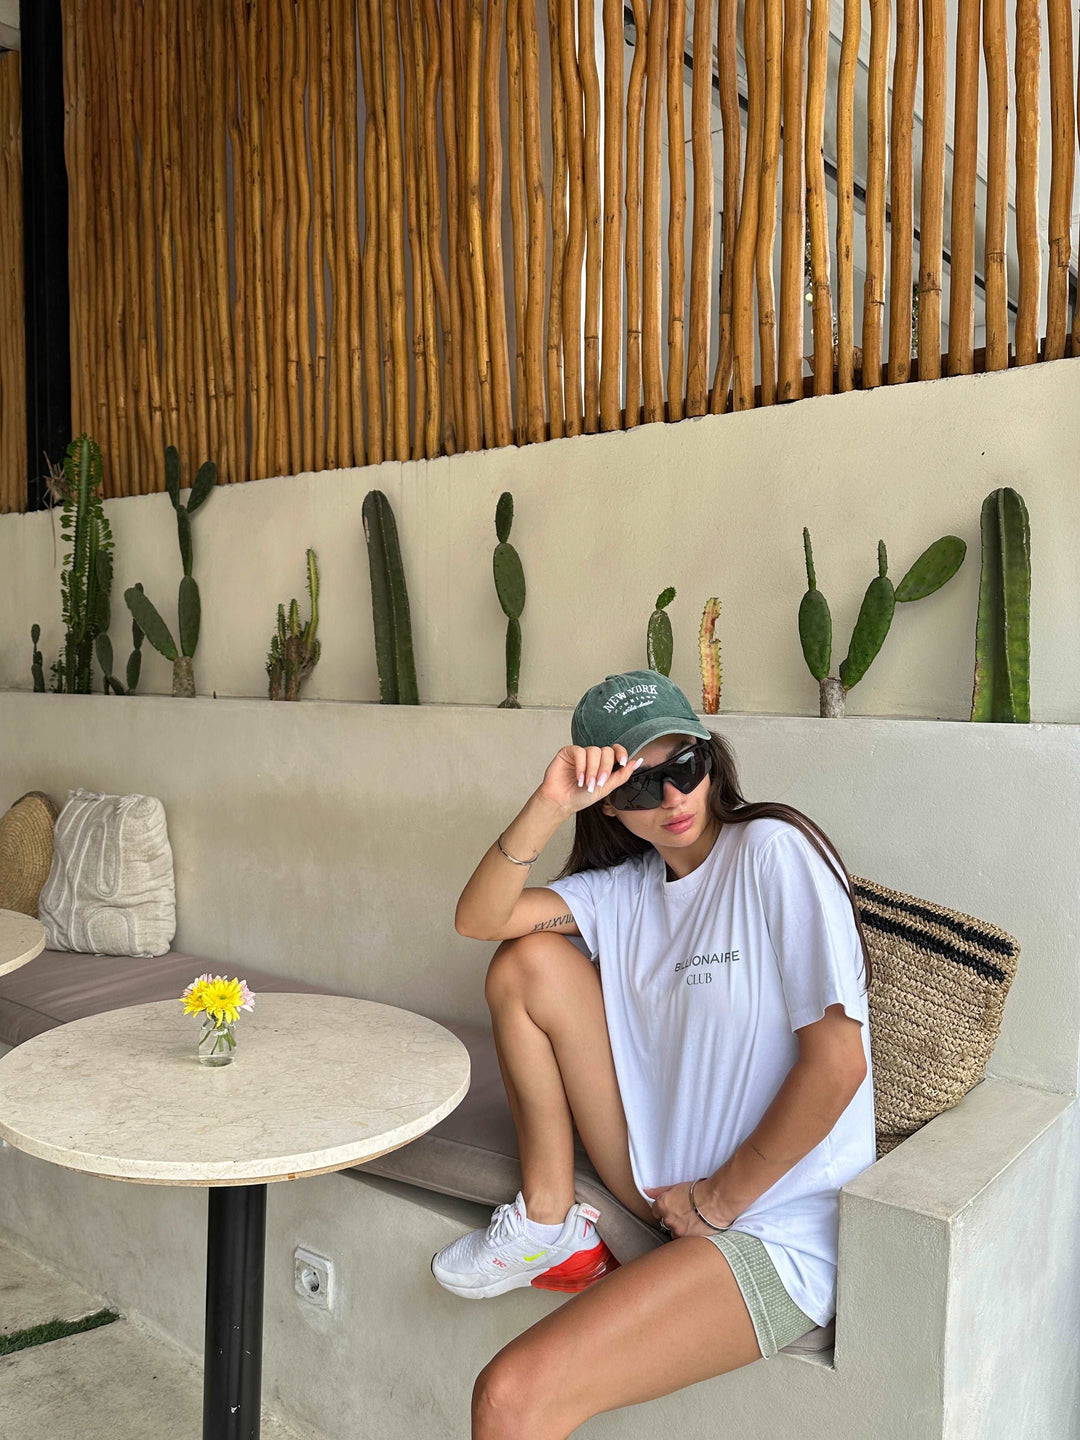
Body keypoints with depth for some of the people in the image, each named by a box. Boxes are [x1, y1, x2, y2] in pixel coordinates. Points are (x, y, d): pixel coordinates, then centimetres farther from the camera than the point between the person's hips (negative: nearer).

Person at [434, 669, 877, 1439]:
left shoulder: (774, 851, -14)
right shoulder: (628, 888, 6)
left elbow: (837, 1062, -18)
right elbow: (479, 918, -4)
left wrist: (718, 1200, -9)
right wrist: (550, 804, -19)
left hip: (773, 1228, -7)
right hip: (671, 1189, 7)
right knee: (530, 961, -5)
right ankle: (549, 1226, 6)